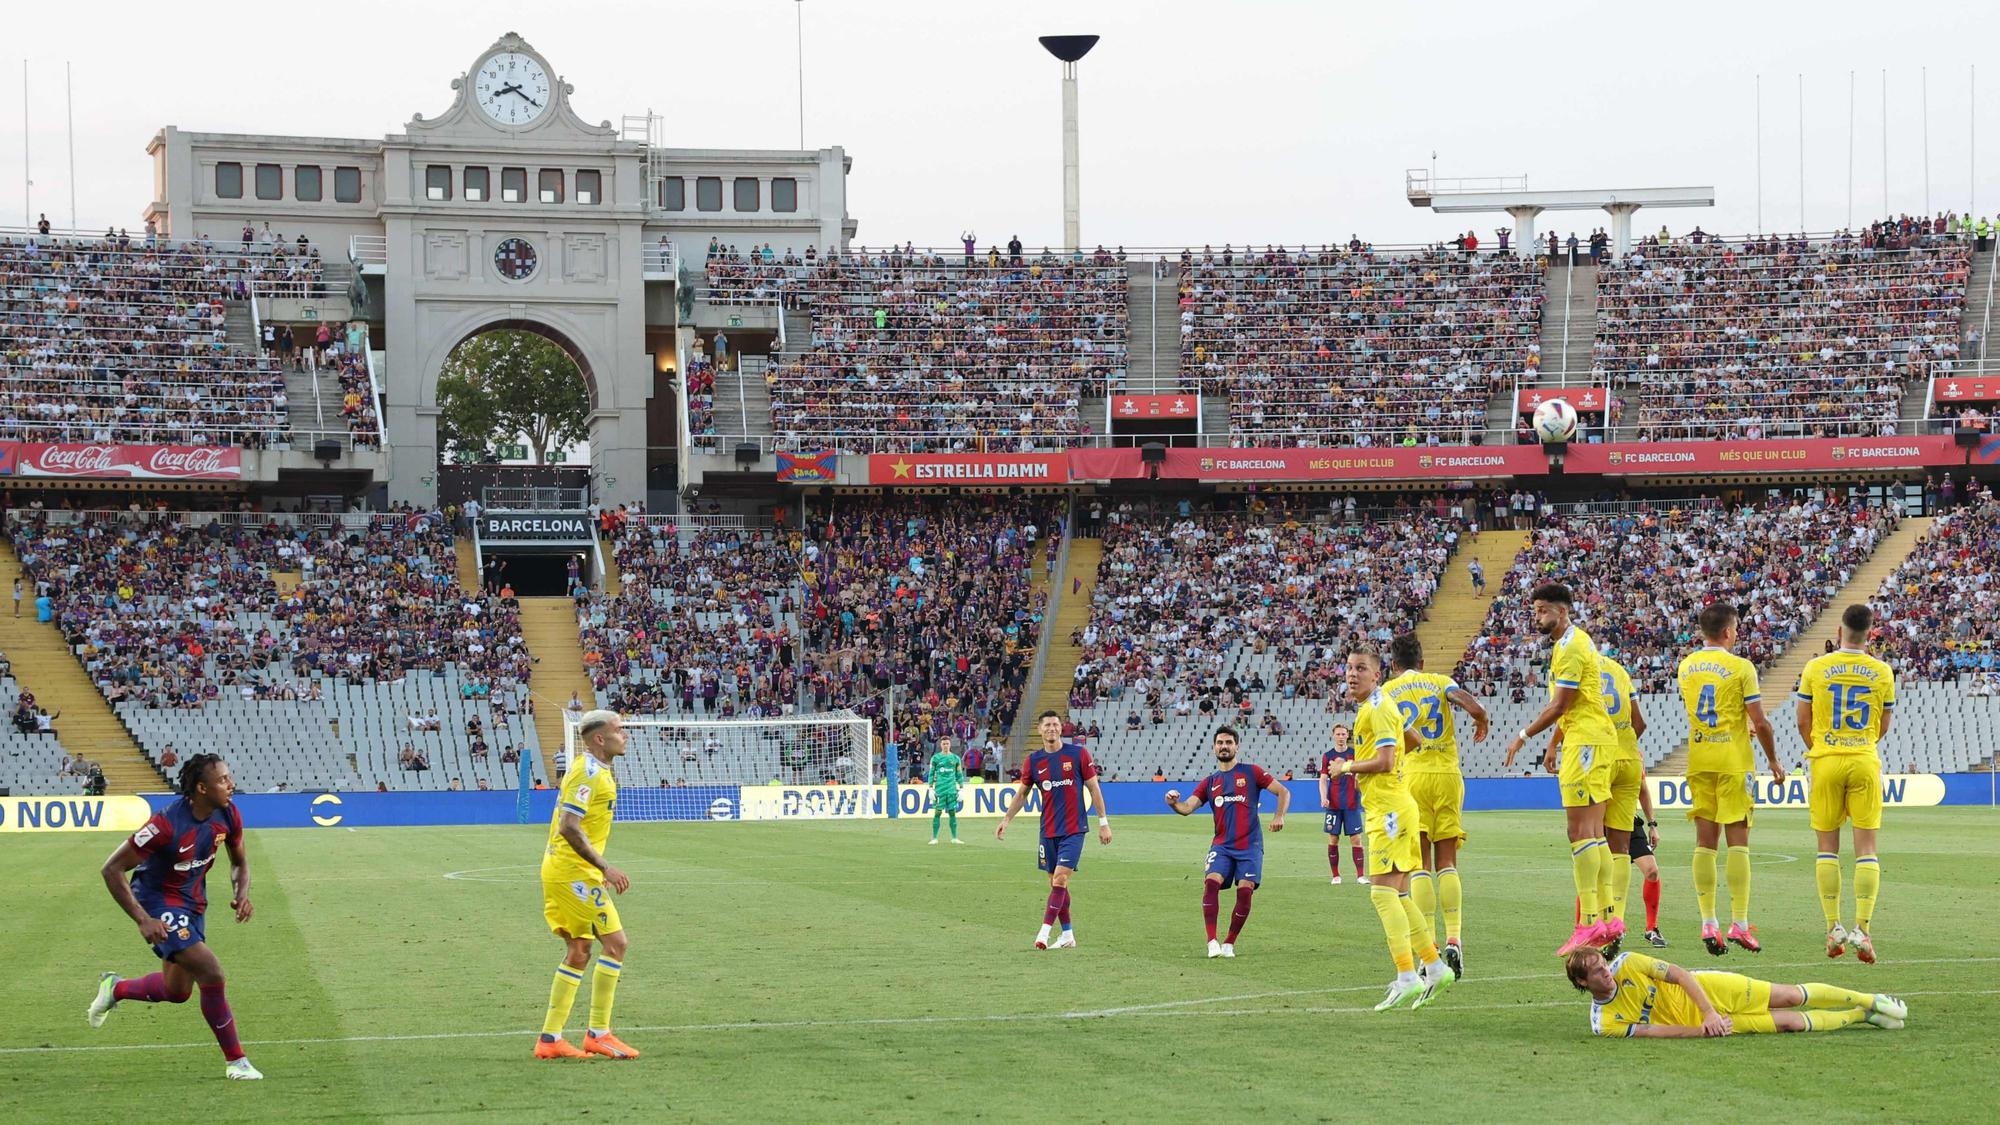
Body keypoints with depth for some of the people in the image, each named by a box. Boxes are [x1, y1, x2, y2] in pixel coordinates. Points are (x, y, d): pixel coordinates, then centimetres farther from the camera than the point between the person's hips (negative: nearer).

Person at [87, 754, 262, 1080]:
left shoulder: (228, 814, -10)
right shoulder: (167, 824, -30)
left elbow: (239, 862, 9)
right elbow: (112, 869, -23)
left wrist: (241, 893, -13)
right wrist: (143, 920, -28)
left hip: (193, 903, 8)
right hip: (158, 901, -8)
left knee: (177, 991, 16)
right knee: (212, 975, -18)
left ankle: (116, 988, 44)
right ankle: (236, 1062, -4)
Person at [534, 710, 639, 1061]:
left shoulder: (594, 770, 16)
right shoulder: (589, 773, -15)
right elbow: (569, 827, -22)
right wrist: (605, 868, -24)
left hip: (562, 870, 10)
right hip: (574, 872, -10)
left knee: (579, 953, 12)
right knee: (615, 942, -9)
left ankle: (550, 1038, 12)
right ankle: (598, 1033, -6)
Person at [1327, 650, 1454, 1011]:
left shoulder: (1379, 708, -12)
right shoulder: (1372, 707, 18)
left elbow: (1384, 762, -22)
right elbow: (1414, 740, 30)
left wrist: (1347, 767, -7)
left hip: (1389, 809, -10)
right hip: (1383, 808, 10)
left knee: (1383, 891, -15)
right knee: (1398, 894, 12)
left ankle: (1407, 977, -19)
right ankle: (1435, 967, 16)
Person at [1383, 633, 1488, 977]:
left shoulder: (1386, 692, 8)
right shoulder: (1441, 682, 10)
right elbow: (1476, 709, -4)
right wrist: (1481, 725, 17)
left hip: (1413, 775, -1)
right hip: (1449, 774, 1)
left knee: (1421, 864, -1)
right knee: (1447, 862, 7)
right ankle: (1453, 939, -8)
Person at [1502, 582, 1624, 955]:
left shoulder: (1570, 647, -13)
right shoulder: (1574, 641, 18)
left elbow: (1559, 706, -15)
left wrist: (1523, 737, -7)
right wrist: (1556, 743, 24)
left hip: (1586, 740, -11)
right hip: (1587, 739, 11)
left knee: (1579, 830, -13)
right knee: (1593, 832, 10)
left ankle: (1589, 921, -16)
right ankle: (1607, 918, 11)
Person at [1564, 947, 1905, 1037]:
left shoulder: (1627, 964, -14)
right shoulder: (1604, 1024, -18)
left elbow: (1680, 974, -10)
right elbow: (1652, 1032, -19)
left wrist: (1709, 1012, -22)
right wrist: (1702, 1030, -27)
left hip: (1706, 990, 1)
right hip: (1696, 1021, -1)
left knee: (1790, 997, -1)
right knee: (1792, 1022, -6)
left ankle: (1870, 1000, 22)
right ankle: (1862, 1016, 17)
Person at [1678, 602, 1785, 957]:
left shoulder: (1686, 667, 8)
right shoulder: (1740, 667, -9)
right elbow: (1760, 722, -10)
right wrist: (1774, 761, 4)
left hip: (1699, 761, 5)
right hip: (1733, 762, -5)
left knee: (1705, 841, 5)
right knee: (1738, 841, -2)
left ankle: (1708, 924, 1)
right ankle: (1739, 923, -7)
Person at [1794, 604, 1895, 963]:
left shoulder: (1815, 668, -3)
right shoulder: (1882, 672, 0)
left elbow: (1803, 722, 2)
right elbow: (1883, 727, 9)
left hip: (1826, 761, 0)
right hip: (1865, 761, 0)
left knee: (1828, 845, 7)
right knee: (1866, 846, 1)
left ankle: (1833, 927, 4)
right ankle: (1862, 928, -8)